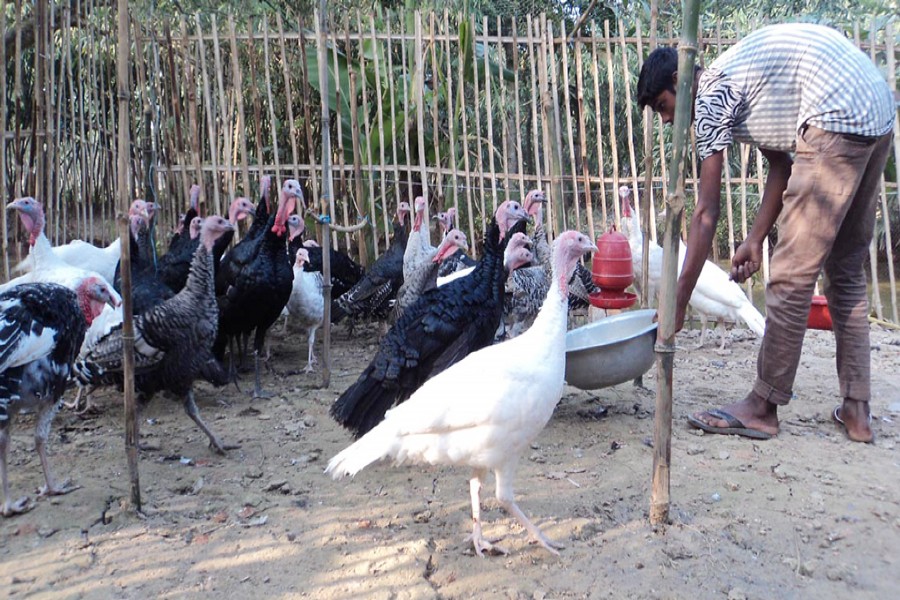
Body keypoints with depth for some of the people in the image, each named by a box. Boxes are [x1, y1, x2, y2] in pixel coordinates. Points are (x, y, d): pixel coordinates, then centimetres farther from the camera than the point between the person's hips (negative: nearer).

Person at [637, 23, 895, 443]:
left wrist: (677, 303, -9)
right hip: (879, 114, 10)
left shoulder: (711, 96, -6)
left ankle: (762, 408, 4)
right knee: (847, 270, 14)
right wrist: (756, 239, 15)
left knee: (792, 276, -5)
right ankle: (856, 410, 18)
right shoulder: (738, 86, 21)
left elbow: (706, 213, -10)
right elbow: (781, 166, 20)